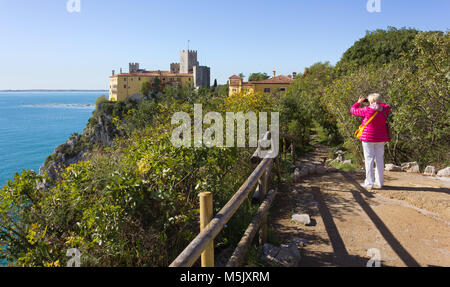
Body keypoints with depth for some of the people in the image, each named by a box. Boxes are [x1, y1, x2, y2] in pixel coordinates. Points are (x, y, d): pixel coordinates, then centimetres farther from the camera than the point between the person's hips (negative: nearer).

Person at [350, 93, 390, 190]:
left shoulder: (367, 110, -13)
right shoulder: (384, 110, 1)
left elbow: (353, 110, 0)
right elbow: (387, 107, 26)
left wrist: (359, 102, 15)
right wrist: (378, 103, 26)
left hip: (368, 138, -4)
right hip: (380, 139, 5)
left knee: (369, 159, -2)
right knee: (379, 159, 10)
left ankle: (369, 183, -2)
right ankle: (379, 182, 16)